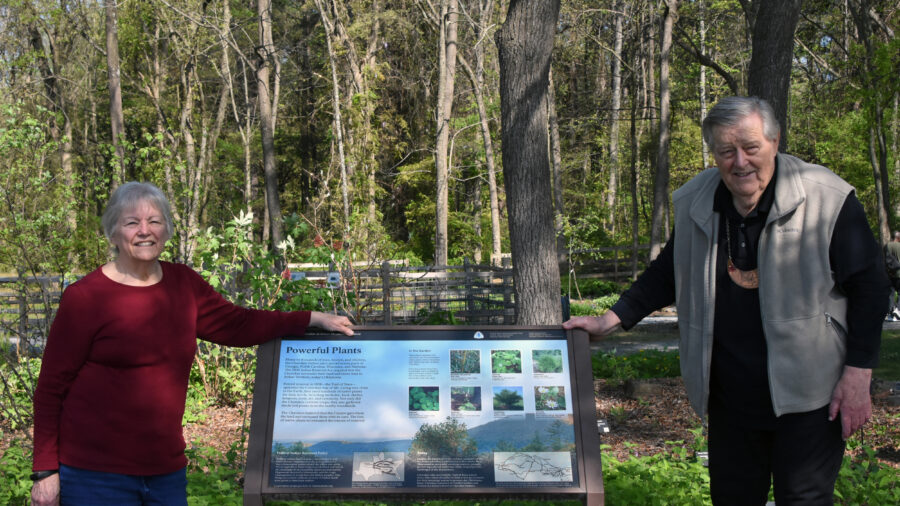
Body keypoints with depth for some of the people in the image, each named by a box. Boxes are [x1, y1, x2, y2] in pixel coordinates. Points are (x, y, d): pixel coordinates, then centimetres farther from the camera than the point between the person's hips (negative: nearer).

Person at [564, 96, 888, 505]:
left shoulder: (827, 199, -10)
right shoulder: (695, 204, 3)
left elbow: (867, 287, -6)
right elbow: (668, 273, 17)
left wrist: (858, 375, -10)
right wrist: (611, 321, 10)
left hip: (806, 394, -4)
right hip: (729, 393, 5)